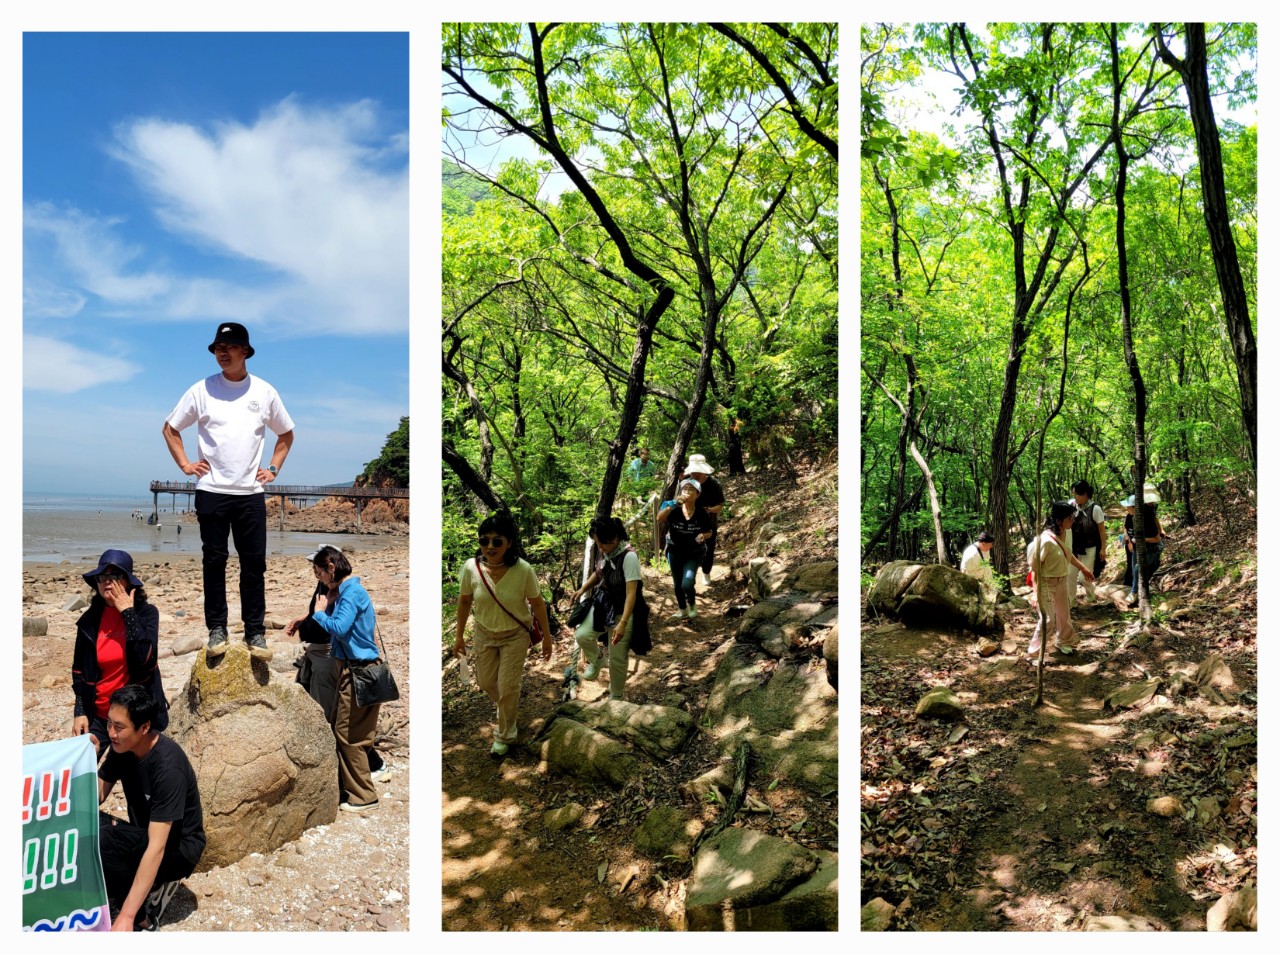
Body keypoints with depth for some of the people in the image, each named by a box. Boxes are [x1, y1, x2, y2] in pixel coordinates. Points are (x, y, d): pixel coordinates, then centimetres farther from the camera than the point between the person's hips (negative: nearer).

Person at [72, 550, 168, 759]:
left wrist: (128, 612, -20)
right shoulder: (89, 620, 0)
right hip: (98, 715, 2)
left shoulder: (146, 613, -9)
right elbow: (78, 671, 9)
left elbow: (146, 658, -23)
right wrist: (79, 712, 3)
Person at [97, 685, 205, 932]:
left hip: (177, 847, -7)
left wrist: (126, 917, -35)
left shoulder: (168, 767, -30)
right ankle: (153, 885, -1)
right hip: (143, 836, 7)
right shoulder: (122, 747, -8)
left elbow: (156, 847, -33)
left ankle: (142, 919, -10)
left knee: (101, 840, -30)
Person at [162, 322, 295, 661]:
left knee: (254, 563, 1)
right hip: (211, 492, -1)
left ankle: (255, 632, 9)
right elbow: (170, 428, 13)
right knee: (214, 562, 3)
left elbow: (286, 433, 18)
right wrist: (184, 464, 3)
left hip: (251, 493, 1)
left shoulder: (264, 391, 5)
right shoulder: (202, 390, 2)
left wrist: (273, 468, 9)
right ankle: (216, 630, 13)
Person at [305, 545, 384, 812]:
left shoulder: (352, 592, -18)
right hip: (349, 669, 10)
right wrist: (328, 605, 4)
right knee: (338, 729, 18)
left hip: (358, 672, -10)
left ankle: (364, 796, 7)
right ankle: (344, 784, 31)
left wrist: (319, 612, -13)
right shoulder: (344, 591, 13)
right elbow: (338, 627, 13)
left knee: (349, 735, -3)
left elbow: (339, 628, -29)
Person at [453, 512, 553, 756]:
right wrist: (459, 635, 3)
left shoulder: (523, 570, -29)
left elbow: (538, 604, -14)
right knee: (485, 682, 18)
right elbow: (464, 602, -5)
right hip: (484, 634, 3)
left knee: (508, 687, 4)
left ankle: (505, 735, 30)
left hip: (515, 635, -3)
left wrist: (547, 637, -6)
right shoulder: (471, 567, -22)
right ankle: (508, 704, 54)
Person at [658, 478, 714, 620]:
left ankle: (692, 605, 15)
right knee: (677, 584, 14)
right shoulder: (675, 510, -13)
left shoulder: (702, 514, -12)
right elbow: (659, 518, -30)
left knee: (687, 584, -16)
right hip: (675, 552, 2)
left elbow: (710, 532, 1)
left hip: (694, 553, -2)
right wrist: (672, 505, -40)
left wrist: (704, 536, -22)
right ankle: (682, 610, 37)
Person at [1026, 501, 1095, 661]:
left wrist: (1082, 567, 24)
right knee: (1047, 619, -3)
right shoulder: (1045, 540, -29)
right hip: (1047, 584, -8)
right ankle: (1033, 653, 11)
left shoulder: (1061, 534, -3)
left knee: (1064, 614, 23)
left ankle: (1064, 643, 46)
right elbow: (1035, 567, -25)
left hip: (1061, 582, 9)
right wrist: (1037, 593, -25)